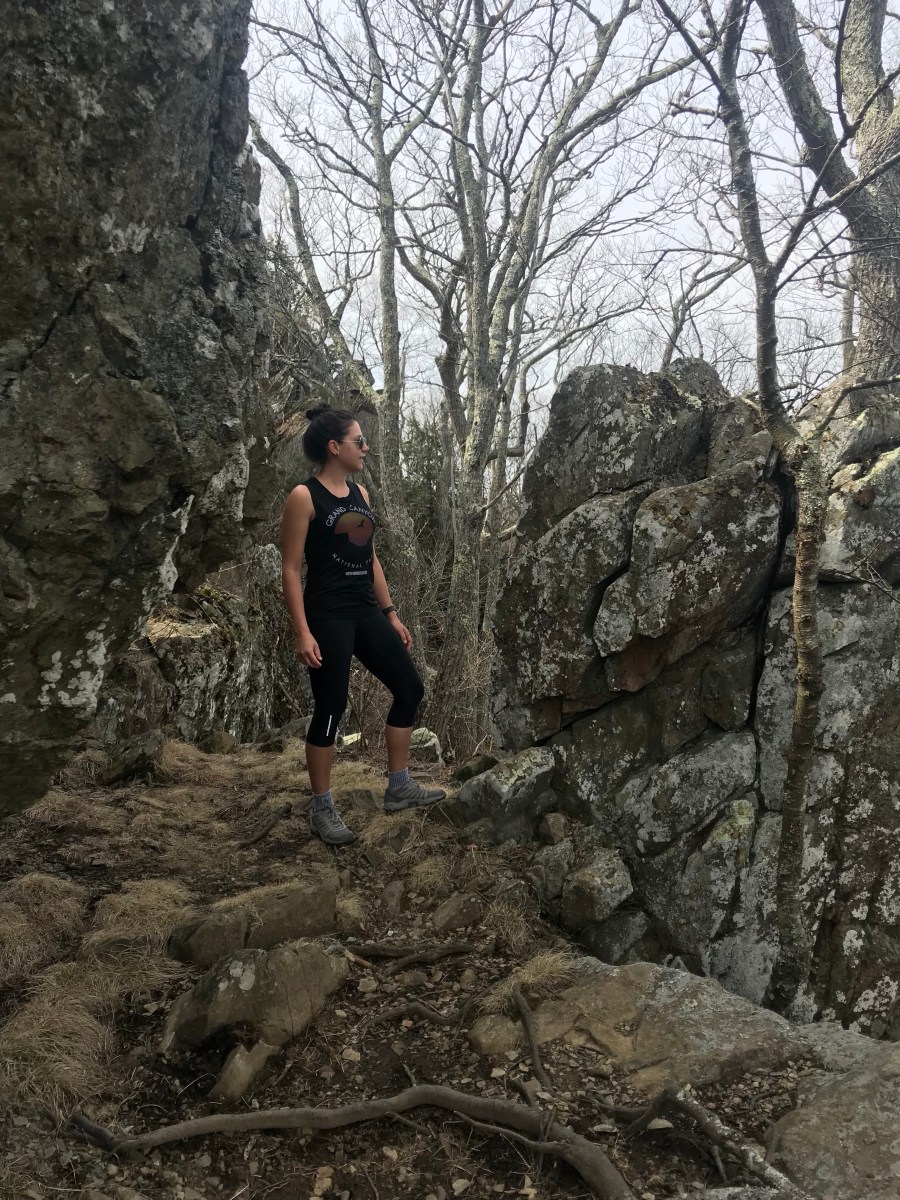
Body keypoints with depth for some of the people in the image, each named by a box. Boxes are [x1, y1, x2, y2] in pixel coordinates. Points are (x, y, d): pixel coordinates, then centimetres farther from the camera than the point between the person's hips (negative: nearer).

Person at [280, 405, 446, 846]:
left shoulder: (360, 494, 12)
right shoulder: (304, 497, -10)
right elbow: (290, 569, -12)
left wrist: (390, 613, 16)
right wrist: (303, 633, -18)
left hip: (365, 613, 8)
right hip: (328, 616, -8)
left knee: (410, 688, 9)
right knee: (330, 710, -2)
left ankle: (398, 788, 24)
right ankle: (323, 811, 15)